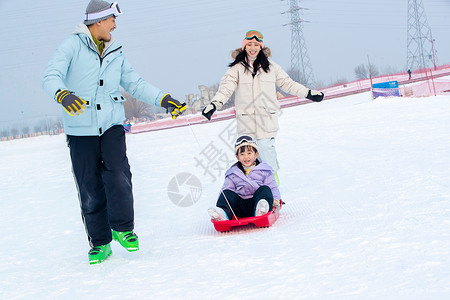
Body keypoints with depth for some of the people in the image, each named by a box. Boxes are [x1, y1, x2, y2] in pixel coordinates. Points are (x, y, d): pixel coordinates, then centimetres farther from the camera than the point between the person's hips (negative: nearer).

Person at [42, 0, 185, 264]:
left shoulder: (116, 53, 12)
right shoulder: (73, 46, -5)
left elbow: (135, 84, 18)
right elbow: (51, 77, -17)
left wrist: (163, 99, 7)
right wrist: (63, 94, -38)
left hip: (112, 126, 3)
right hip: (81, 130, -3)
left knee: (118, 176, -17)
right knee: (90, 189, 1)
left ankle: (123, 228, 2)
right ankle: (100, 243, 15)